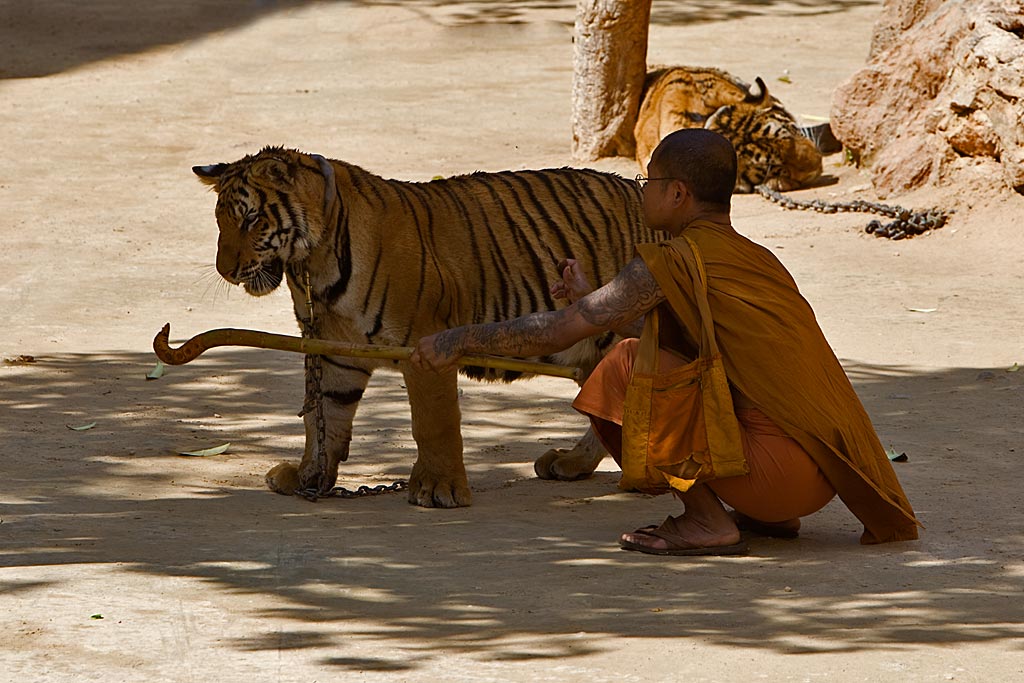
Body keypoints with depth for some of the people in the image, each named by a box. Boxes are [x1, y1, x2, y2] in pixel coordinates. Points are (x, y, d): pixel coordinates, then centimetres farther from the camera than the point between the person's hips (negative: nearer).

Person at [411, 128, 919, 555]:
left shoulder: (676, 260, -8)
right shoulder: (754, 257, 16)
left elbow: (559, 332, -6)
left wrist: (461, 340, 7)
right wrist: (591, 298, 38)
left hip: (778, 468, -9)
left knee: (630, 366, -8)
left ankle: (707, 520, -4)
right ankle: (771, 517, 16)